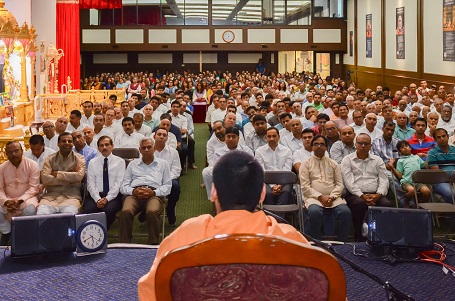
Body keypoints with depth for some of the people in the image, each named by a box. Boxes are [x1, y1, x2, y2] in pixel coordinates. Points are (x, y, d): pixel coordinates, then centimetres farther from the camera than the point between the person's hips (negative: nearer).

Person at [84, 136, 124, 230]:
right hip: (95, 195, 2)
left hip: (113, 195, -2)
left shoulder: (120, 161, 9)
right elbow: (90, 184, 5)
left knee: (109, 210, -35)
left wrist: (107, 199, -15)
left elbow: (118, 183, -1)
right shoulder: (93, 162, 15)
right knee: (88, 210, -32)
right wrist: (98, 199, -13)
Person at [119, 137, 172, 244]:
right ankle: (124, 243, -28)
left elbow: (167, 186, 14)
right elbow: (123, 186, 19)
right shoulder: (133, 164, 28)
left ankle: (153, 243, -30)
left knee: (152, 212, -38)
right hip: (134, 194, 2)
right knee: (126, 211, -34)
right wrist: (133, 191, -4)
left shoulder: (163, 164, 24)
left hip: (154, 194, -1)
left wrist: (154, 192, -6)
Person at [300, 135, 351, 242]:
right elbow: (304, 186, 1)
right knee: (314, 212, -37)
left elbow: (339, 184, 12)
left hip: (333, 198, 3)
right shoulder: (306, 164, 12)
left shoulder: (333, 164, 21)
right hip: (314, 197, -2)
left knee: (346, 212, -28)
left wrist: (332, 197, -7)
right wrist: (320, 197, -11)